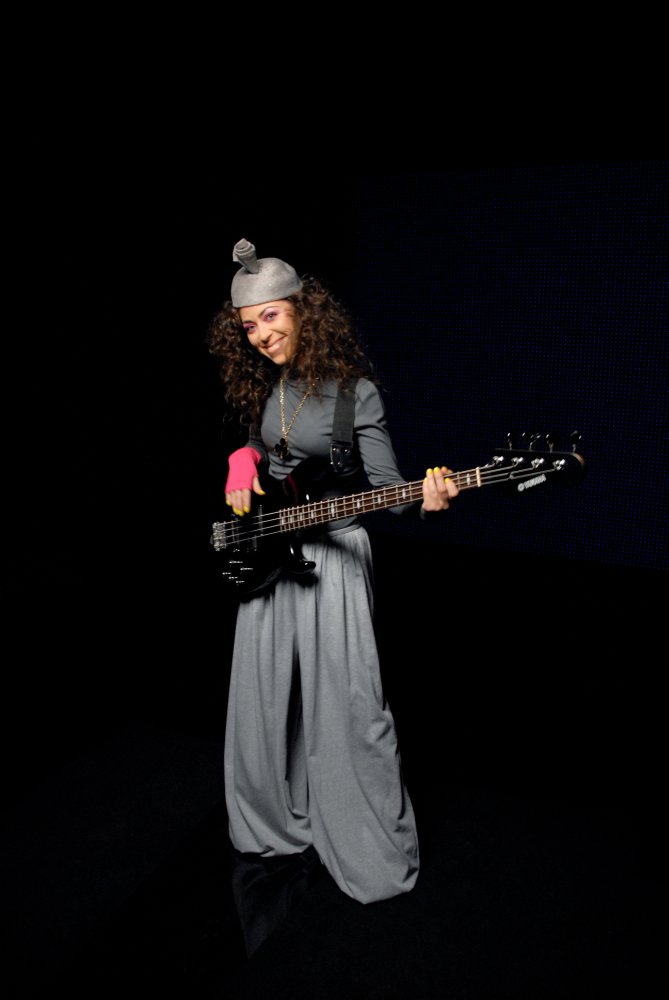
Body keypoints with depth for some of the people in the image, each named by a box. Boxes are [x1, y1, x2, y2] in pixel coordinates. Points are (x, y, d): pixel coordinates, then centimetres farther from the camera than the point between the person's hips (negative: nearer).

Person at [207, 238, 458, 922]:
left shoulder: (355, 391, -12)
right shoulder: (258, 383, 4)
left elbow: (385, 484, -14)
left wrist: (423, 498, -34)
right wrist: (241, 470, -2)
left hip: (331, 555, -5)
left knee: (348, 706, -3)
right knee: (265, 701, 14)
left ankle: (374, 857, 17)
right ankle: (277, 827, 37)